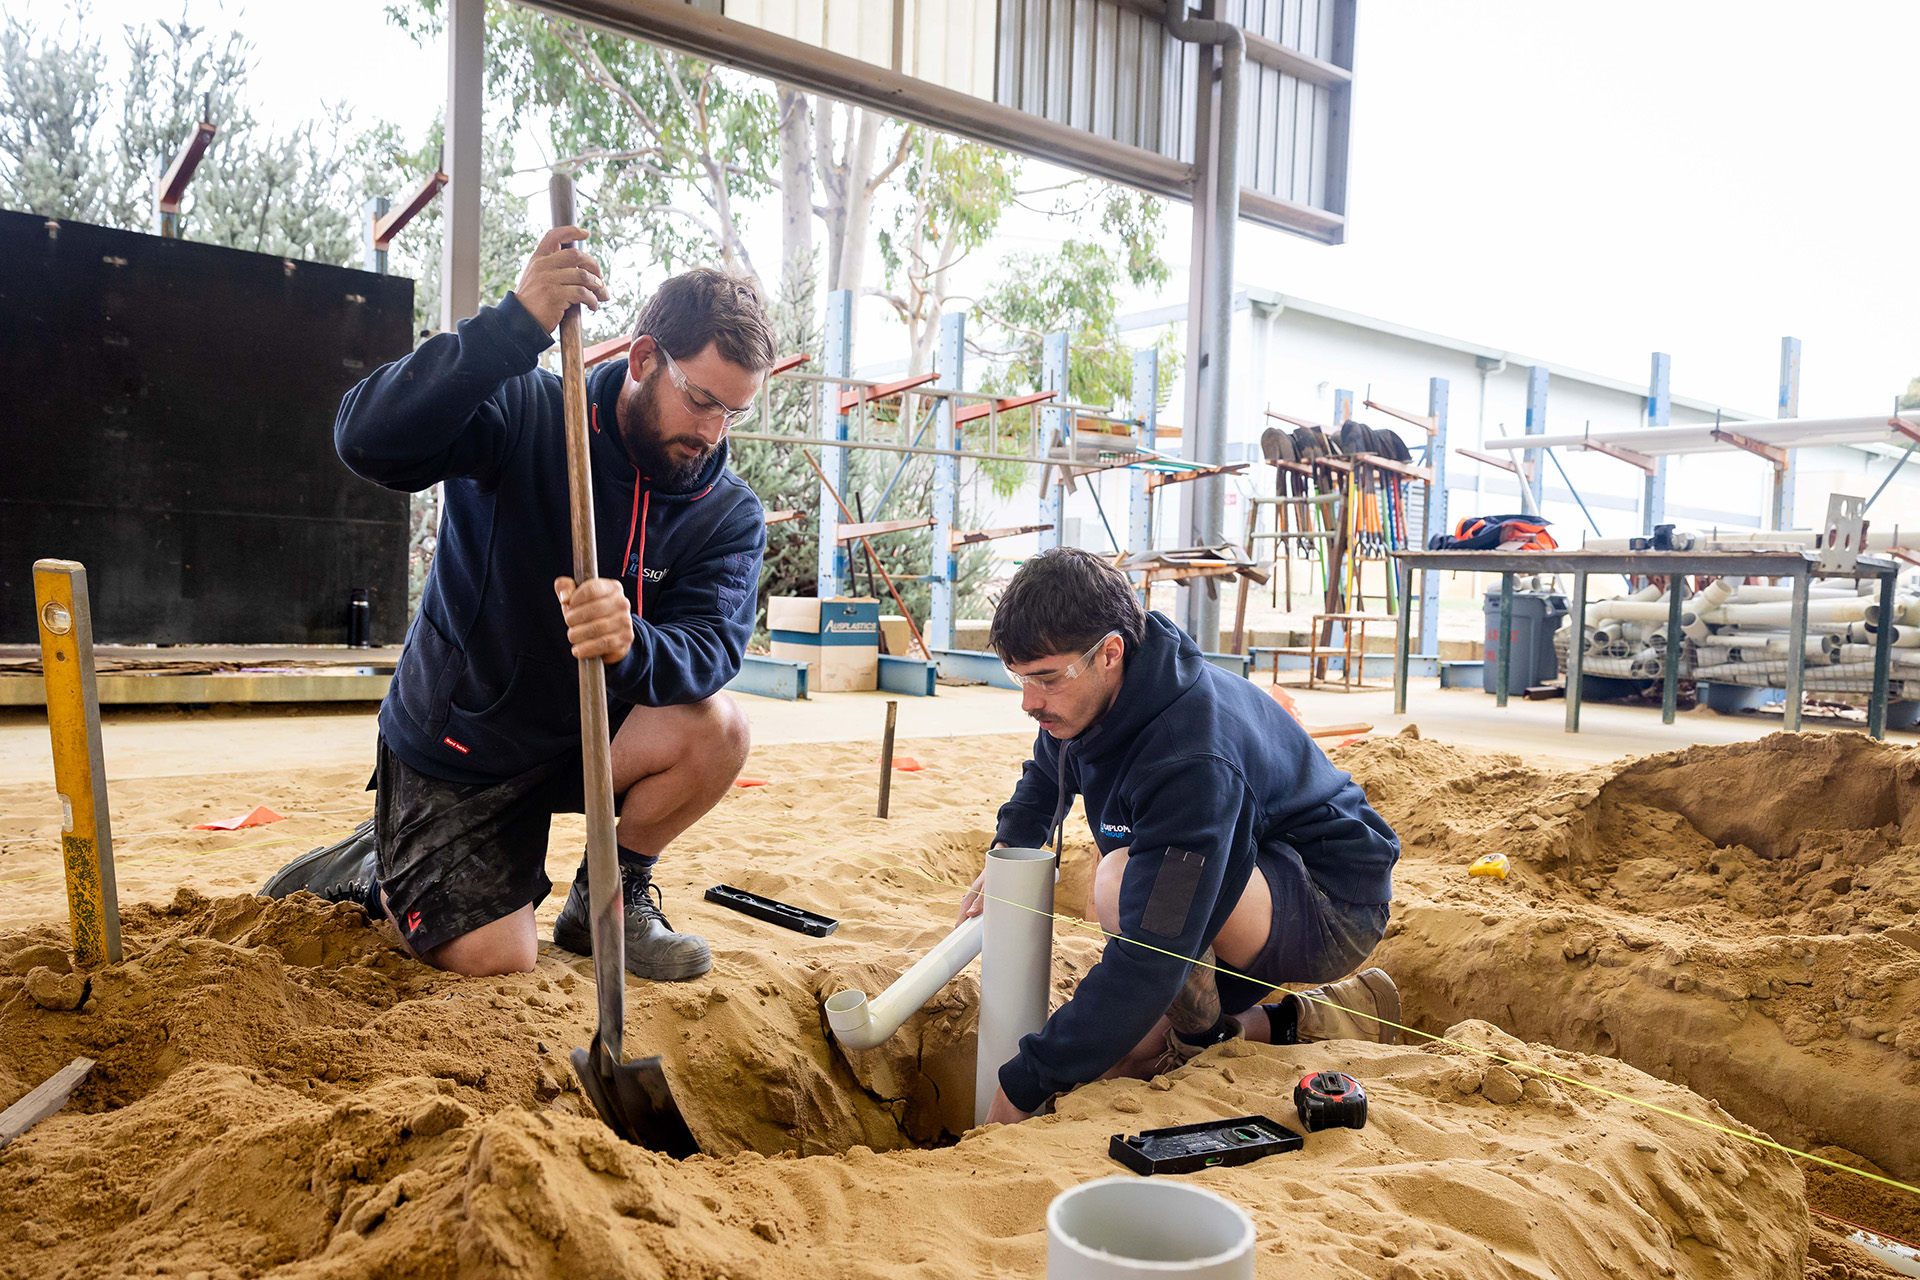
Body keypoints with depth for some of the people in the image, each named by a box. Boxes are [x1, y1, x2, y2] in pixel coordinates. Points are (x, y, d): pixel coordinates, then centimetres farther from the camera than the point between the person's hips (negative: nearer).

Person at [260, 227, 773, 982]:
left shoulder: (730, 513, -8)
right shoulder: (526, 415, -18)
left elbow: (712, 642, -23)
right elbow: (368, 440, -34)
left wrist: (634, 644, -47)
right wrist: (514, 327, -44)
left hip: (587, 735, 4)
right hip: (455, 746, -3)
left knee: (715, 728, -24)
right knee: (496, 960, -12)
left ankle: (610, 897, 2)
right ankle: (372, 870, 21)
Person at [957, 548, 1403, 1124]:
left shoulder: (1193, 762, -35)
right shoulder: (1084, 699, -7)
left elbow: (1152, 958, -37)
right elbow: (1045, 779, 20)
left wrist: (1024, 1085, -31)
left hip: (1334, 903, -9)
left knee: (1123, 881, -35)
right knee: (1108, 1060, 2)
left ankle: (1204, 1035, -9)